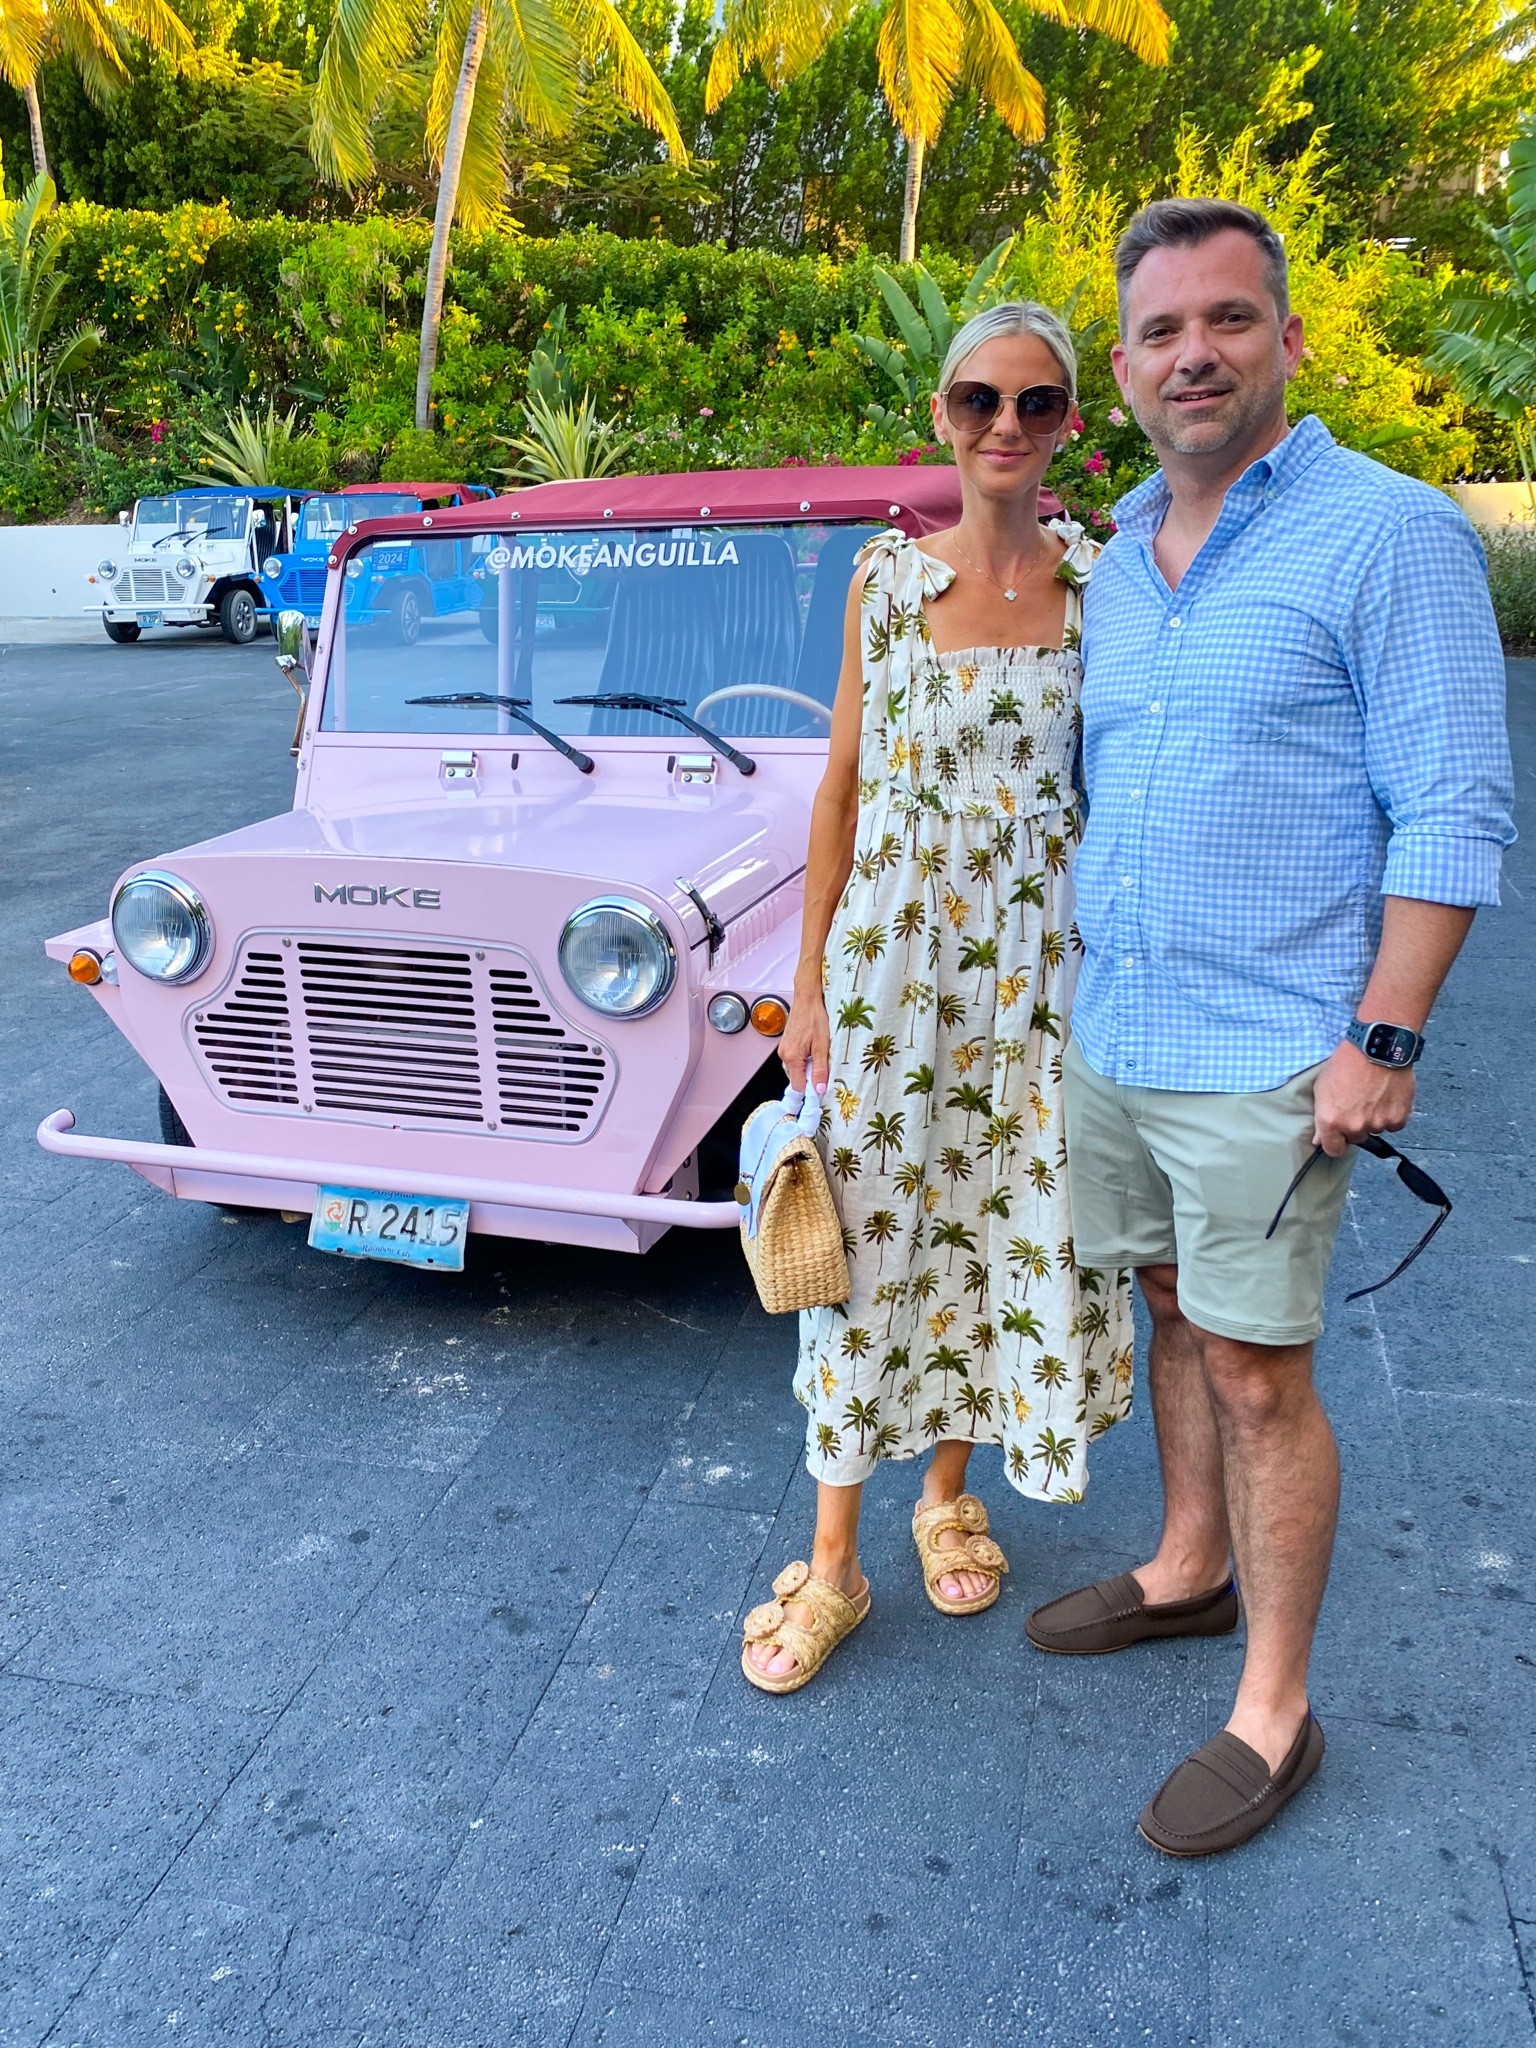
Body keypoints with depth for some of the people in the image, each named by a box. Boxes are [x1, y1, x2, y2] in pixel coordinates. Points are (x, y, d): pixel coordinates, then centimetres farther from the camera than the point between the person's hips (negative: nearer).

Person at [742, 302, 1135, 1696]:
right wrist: (810, 983, 0)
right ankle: (835, 1563, 18)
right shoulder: (887, 577, 1)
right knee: (872, 1237, 4)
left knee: (1008, 1229, 10)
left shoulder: (1100, 584, 1)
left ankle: (948, 1493, 34)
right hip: (889, 953, 0)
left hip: (1036, 966, 1)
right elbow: (842, 788, 2)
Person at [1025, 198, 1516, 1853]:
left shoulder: (1388, 533, -10)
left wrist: (1382, 1041, -17)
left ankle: (1274, 1715, 18)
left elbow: (1451, 816, -12)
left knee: (1258, 1374, 2)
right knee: (1173, 1312, 19)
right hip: (1110, 1036, 7)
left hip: (1266, 1060, -6)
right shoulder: (1118, 562, 11)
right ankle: (1188, 1570, 40)